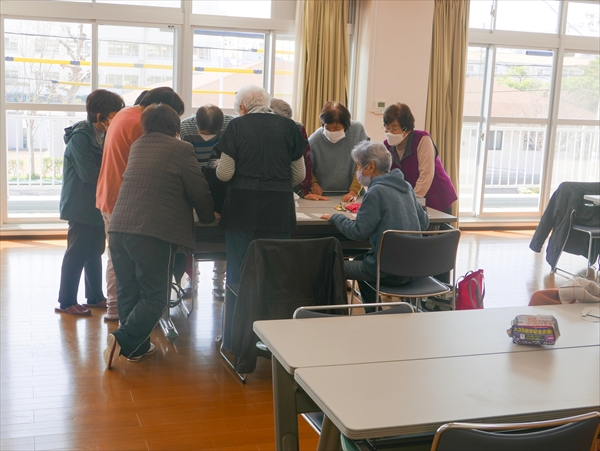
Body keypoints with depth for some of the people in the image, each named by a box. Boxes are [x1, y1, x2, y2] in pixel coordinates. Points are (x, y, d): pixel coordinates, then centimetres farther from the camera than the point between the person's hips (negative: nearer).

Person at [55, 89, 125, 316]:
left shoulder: (102, 135, 8)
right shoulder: (80, 136, -16)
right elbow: (88, 173, -21)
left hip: (97, 203, 8)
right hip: (81, 206, -8)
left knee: (95, 251, 14)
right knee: (77, 253, -3)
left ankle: (95, 297, 23)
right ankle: (66, 302, 6)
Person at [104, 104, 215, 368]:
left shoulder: (137, 146, 17)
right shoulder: (180, 150, -2)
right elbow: (199, 192, 0)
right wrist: (208, 217, 20)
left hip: (119, 228, 7)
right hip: (154, 233, -6)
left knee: (128, 292, 15)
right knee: (154, 297, 3)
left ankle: (137, 346, 21)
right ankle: (123, 340, -10)